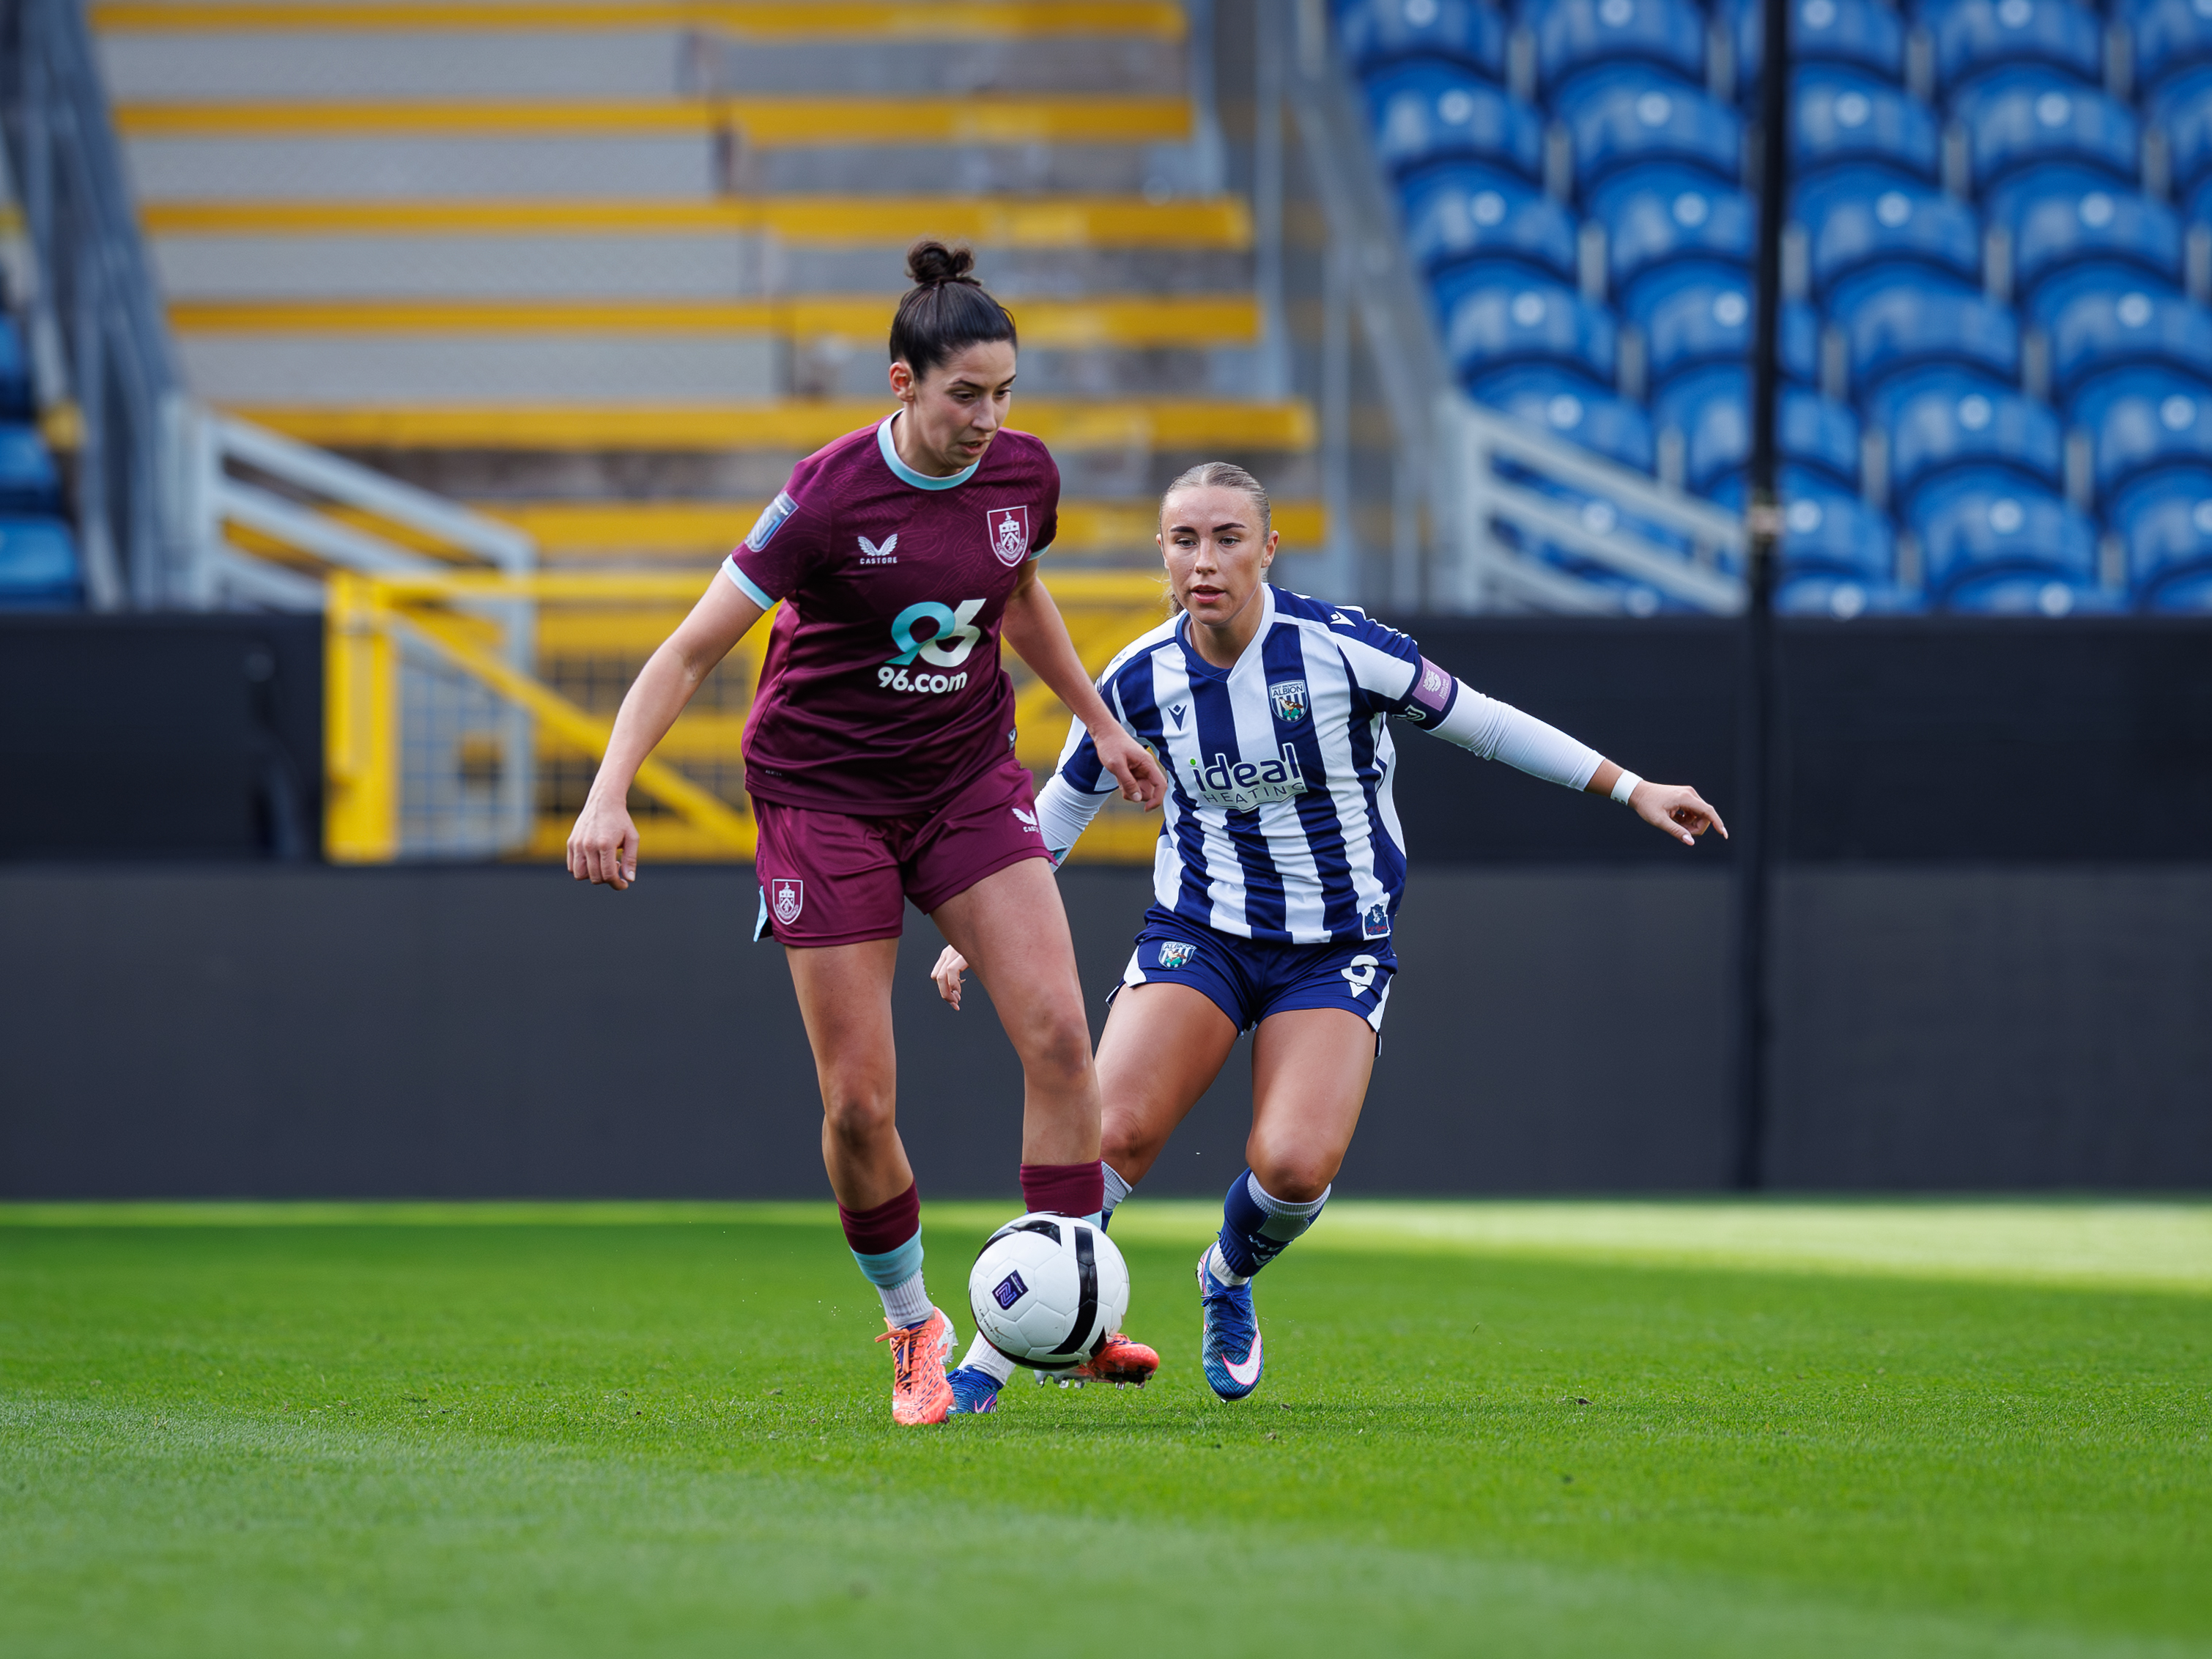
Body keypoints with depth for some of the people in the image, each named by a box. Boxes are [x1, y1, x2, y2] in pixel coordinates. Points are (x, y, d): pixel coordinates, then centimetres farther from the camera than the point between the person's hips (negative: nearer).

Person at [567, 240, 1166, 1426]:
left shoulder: (1022, 475, -6)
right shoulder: (830, 496, -21)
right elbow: (691, 651, -19)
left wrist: (1098, 724, 25)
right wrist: (608, 794, -30)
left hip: (968, 777, 4)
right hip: (826, 789, -4)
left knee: (1058, 1035, -14)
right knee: (860, 1103, -4)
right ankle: (911, 1326, 18)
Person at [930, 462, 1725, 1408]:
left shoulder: (1338, 647, -14)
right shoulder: (1139, 682, -6)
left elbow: (1481, 723, -3)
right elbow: (1058, 812, 11)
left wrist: (1631, 790, -2)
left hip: (1338, 949, -1)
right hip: (1199, 931, 1)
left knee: (1294, 1166, -21)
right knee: (1111, 1135, -22)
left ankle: (1228, 1278, 15)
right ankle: (996, 1347, -10)